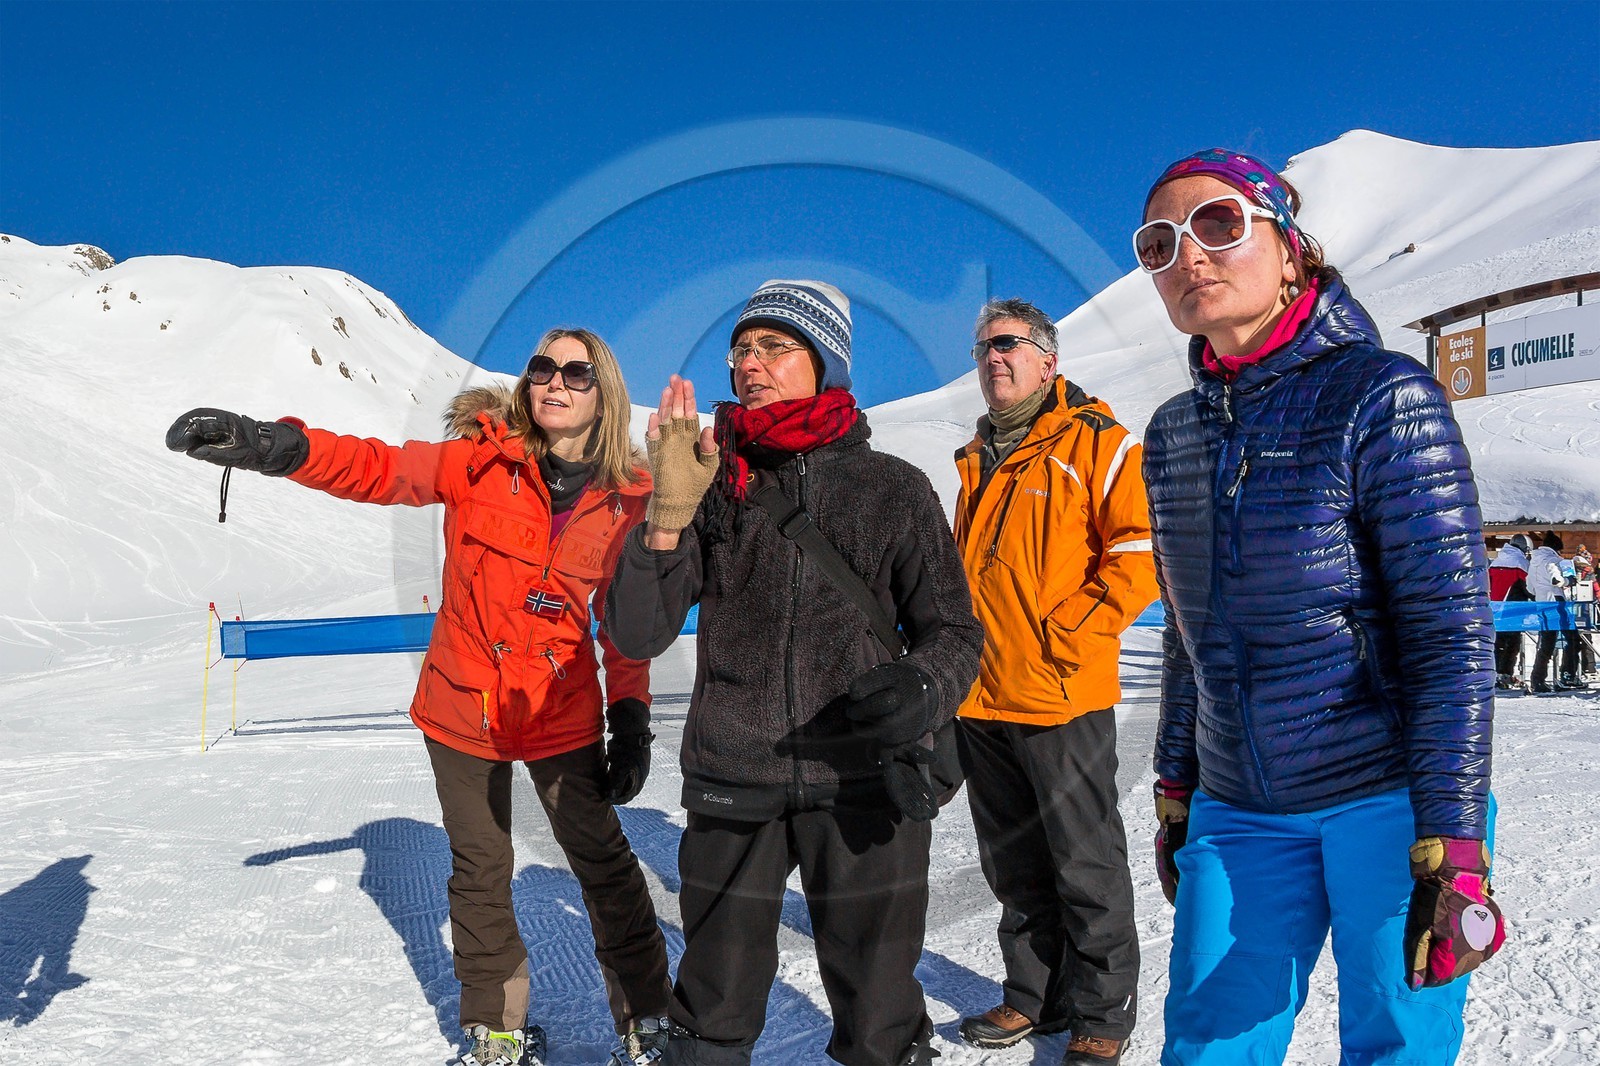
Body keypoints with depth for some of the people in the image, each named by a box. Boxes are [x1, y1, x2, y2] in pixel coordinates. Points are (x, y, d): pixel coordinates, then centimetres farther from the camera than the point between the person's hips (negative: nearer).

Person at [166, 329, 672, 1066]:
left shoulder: (624, 501, -5)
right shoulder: (482, 462, -10)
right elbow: (379, 470, -21)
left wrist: (632, 722, -2)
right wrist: (271, 445, -38)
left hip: (563, 718, 0)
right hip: (463, 709, 0)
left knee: (604, 863, 10)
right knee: (479, 873, 14)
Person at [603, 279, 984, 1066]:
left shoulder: (893, 490, 2)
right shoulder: (710, 485, 5)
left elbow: (953, 629, 5)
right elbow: (635, 635, -3)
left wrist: (924, 688, -18)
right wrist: (668, 514, -18)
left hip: (866, 785, -1)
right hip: (732, 788, 1)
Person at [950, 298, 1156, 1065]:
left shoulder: (1098, 444, -5)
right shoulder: (978, 459, 16)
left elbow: (1139, 554, -12)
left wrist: (1065, 635, -16)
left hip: (1062, 698, -6)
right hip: (980, 698, 7)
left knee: (1086, 867, 5)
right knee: (1013, 866, 17)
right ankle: (1035, 995, 33)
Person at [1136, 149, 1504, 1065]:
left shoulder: (1384, 397, -9)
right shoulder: (1173, 434, 8)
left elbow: (1452, 635, -13)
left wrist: (1451, 850, -15)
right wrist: (1176, 794, 17)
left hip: (1390, 799, -4)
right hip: (1239, 814, 5)